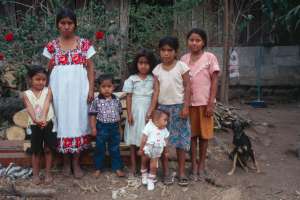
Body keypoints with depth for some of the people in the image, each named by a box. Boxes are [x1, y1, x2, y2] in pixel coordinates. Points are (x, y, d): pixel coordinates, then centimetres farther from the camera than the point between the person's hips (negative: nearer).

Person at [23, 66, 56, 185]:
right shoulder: (27, 94, -1)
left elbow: (46, 105, -17)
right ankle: (35, 174, 22)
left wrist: (43, 118, -35)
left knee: (48, 149, 6)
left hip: (48, 123, 0)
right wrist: (35, 120, -37)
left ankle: (48, 173, 20)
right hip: (34, 125, 0)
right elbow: (30, 108, -17)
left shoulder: (48, 91, -1)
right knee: (36, 151, 9)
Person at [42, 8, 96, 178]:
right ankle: (66, 161, 18)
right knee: (62, 121, 5)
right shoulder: (52, 46, 5)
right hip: (60, 88, 1)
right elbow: (49, 70, 8)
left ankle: (76, 163, 12)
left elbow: (90, 67, 2)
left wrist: (91, 89, -6)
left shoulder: (84, 44, 1)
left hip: (78, 88, -1)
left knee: (78, 120, 1)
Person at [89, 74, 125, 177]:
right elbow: (92, 115, -4)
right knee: (100, 149, 10)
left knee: (115, 149, 11)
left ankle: (117, 168, 22)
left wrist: (118, 125, 10)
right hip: (101, 127, -2)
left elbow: (119, 113, 11)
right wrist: (93, 128, -8)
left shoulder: (116, 100, 1)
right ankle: (98, 168, 23)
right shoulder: (96, 101, -7)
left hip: (114, 127, 2)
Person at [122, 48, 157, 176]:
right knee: (133, 140, 6)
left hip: (148, 112, 0)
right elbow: (128, 97, 1)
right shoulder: (132, 79, 1)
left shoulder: (153, 79, 3)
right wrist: (129, 114, -6)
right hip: (135, 112, 0)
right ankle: (133, 167, 15)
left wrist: (151, 111, -10)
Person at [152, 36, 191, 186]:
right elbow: (156, 90, 0)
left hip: (178, 107, -2)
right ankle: (166, 171, 15)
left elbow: (187, 87, -4)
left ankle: (181, 172, 14)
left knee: (181, 139, 3)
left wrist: (186, 107, -11)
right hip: (162, 107, 3)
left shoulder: (181, 66, -4)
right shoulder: (157, 69, 3)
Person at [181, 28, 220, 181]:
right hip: (188, 102, 3)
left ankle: (201, 165, 20)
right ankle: (194, 164, 19)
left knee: (204, 134, 7)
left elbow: (214, 81, -5)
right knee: (191, 134, 8)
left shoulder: (210, 57, -4)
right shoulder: (184, 59, 5)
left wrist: (211, 104, -11)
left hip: (204, 102, -2)